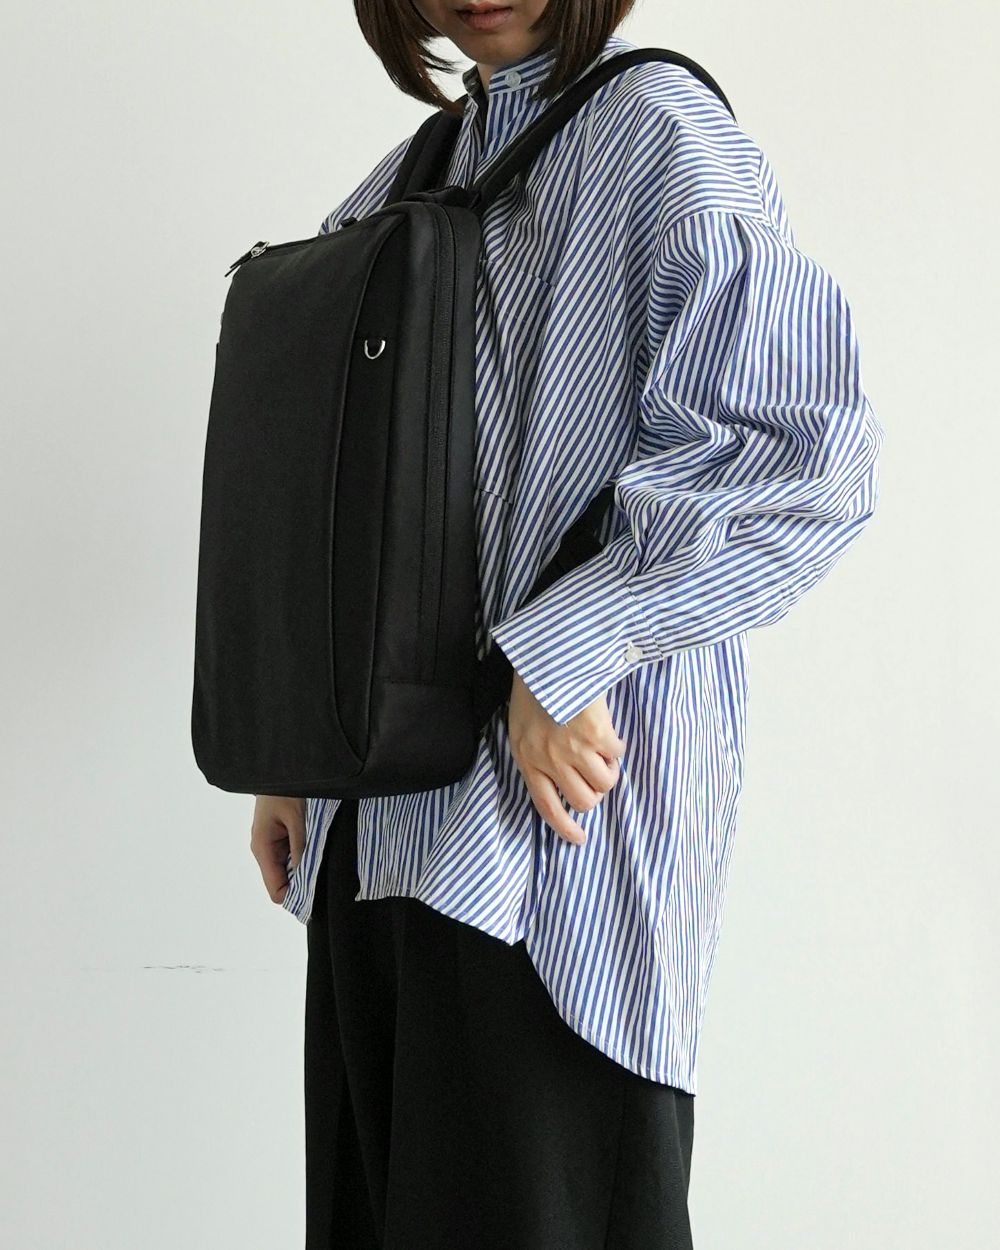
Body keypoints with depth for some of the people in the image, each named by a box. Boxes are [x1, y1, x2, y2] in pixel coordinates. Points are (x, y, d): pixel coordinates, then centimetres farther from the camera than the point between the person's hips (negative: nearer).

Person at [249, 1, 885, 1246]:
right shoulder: (400, 189, 18)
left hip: (557, 815, -7)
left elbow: (802, 451, -18)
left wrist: (559, 654, -17)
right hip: (381, 819, 7)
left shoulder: (658, 135, -7)